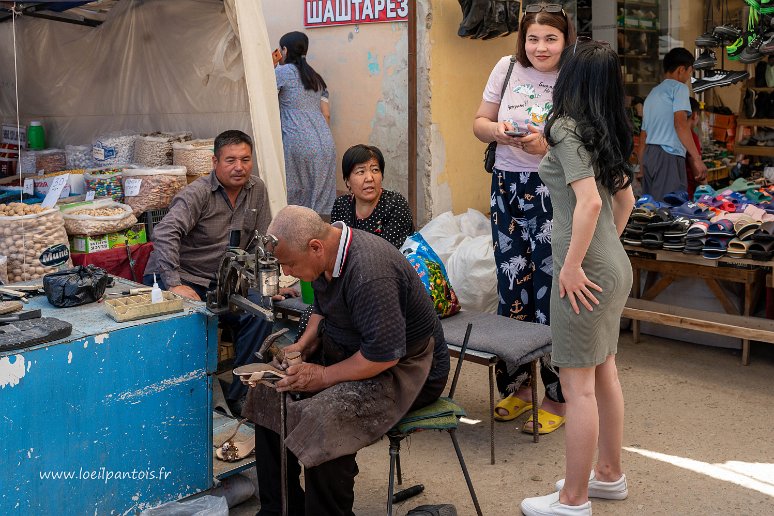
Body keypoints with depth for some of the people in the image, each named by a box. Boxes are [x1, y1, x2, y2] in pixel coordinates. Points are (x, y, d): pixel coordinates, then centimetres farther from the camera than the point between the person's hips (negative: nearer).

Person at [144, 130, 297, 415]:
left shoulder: (256, 190, 4)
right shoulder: (198, 193, -16)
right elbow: (165, 233, -29)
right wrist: (175, 285, -37)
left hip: (217, 282, 5)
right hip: (174, 277, -5)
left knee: (259, 312, -19)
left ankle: (235, 397, -6)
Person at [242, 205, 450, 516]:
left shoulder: (369, 273, -31)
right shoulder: (326, 257, -1)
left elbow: (384, 354, -30)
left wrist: (324, 376, -21)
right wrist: (303, 345, 1)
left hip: (404, 369, -10)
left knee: (323, 422, -31)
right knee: (268, 393, 3)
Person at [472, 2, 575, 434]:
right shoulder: (507, 69, 5)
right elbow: (480, 123, 12)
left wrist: (546, 147, -24)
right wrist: (498, 131, -10)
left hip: (553, 193, -4)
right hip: (508, 188, 4)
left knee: (550, 292, -2)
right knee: (512, 289, 10)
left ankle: (557, 397, 13)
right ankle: (518, 386, 27)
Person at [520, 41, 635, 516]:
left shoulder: (568, 128, -14)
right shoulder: (608, 132, 10)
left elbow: (589, 201, -24)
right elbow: (625, 199, 18)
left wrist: (572, 266, -20)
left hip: (587, 271, -9)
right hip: (615, 263, 9)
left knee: (578, 385, 0)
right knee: (604, 372, 19)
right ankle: (610, 475, 33)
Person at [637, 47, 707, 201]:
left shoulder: (652, 93, 25)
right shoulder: (678, 87, 1)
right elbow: (680, 123, -16)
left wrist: (642, 168, 26)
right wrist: (697, 158, -19)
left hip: (649, 154, 8)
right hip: (669, 155, -8)